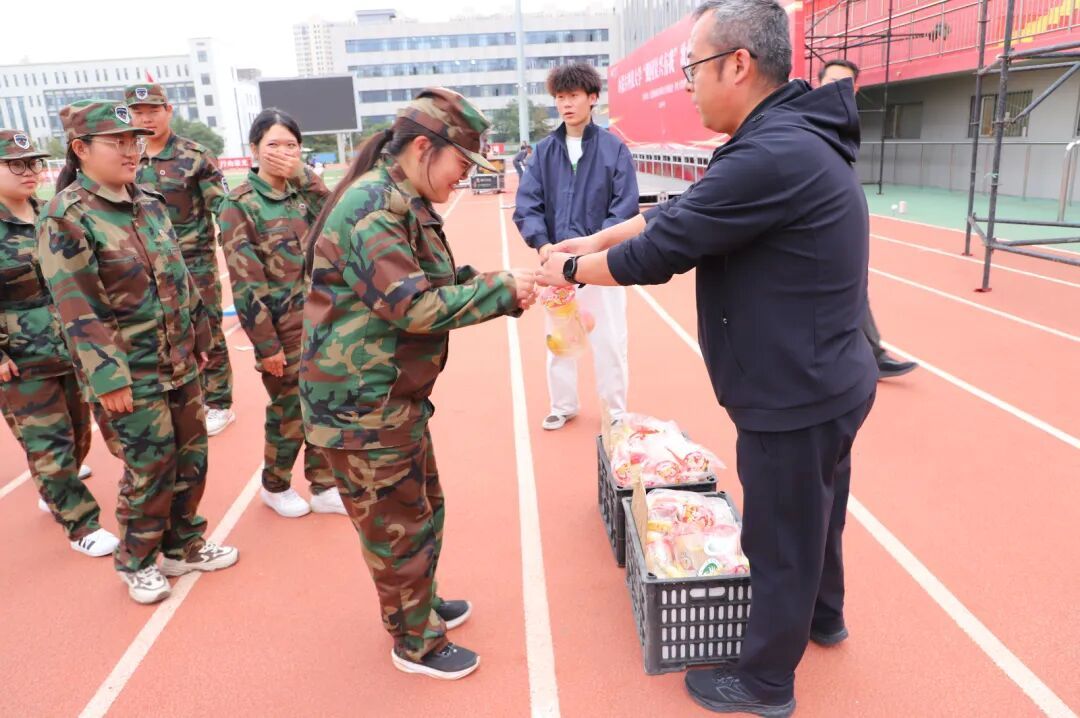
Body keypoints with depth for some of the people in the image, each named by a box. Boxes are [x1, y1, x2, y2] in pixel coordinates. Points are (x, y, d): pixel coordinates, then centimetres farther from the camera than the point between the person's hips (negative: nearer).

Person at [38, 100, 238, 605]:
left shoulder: (150, 204, 8)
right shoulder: (66, 216, -13)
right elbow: (78, 308, -17)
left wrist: (198, 338, 16)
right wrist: (107, 377, -20)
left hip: (179, 362, 7)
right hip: (130, 373, -6)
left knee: (191, 457, 14)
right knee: (150, 470, 4)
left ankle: (183, 546, 35)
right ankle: (136, 563, 28)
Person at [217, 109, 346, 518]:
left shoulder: (303, 192, 6)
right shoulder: (240, 205, -10)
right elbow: (246, 285, -13)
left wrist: (304, 176, -13)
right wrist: (267, 344, -14)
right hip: (284, 330, -5)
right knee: (289, 411, 9)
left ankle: (324, 488, 28)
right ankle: (275, 487, 33)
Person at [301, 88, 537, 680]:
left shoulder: (402, 205, 12)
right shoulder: (374, 207, -21)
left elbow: (433, 288, 14)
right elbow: (413, 307, -27)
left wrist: (502, 290, 0)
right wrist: (501, 289, -19)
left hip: (395, 398, 10)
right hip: (362, 404, -10)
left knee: (422, 511, 23)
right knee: (398, 526, 6)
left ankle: (419, 605, 44)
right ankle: (416, 644, 26)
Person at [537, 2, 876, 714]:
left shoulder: (771, 157, -28)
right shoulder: (794, 138, 6)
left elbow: (656, 254, -22)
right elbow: (681, 213, 11)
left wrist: (571, 269, -5)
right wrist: (596, 239, 11)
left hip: (793, 399, -9)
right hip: (827, 384, 9)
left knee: (780, 542, 10)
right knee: (815, 515, 28)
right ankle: (823, 616, 53)